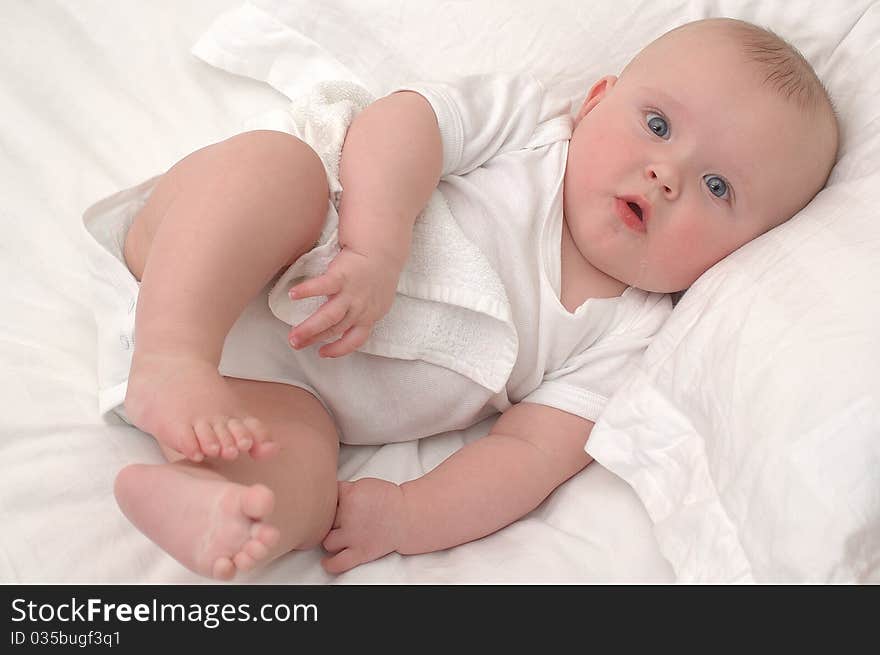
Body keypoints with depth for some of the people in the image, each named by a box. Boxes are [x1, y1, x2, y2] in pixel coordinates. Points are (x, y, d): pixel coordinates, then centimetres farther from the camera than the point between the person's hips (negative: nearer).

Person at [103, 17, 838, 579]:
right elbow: (397, 122, -14)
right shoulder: (523, 115, -1)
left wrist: (409, 517, -21)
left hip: (293, 395, 1)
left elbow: (533, 454, -6)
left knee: (295, 492, -30)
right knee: (277, 158, -32)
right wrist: (375, 247, -31)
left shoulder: (625, 340, 1)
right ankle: (171, 362, -44)